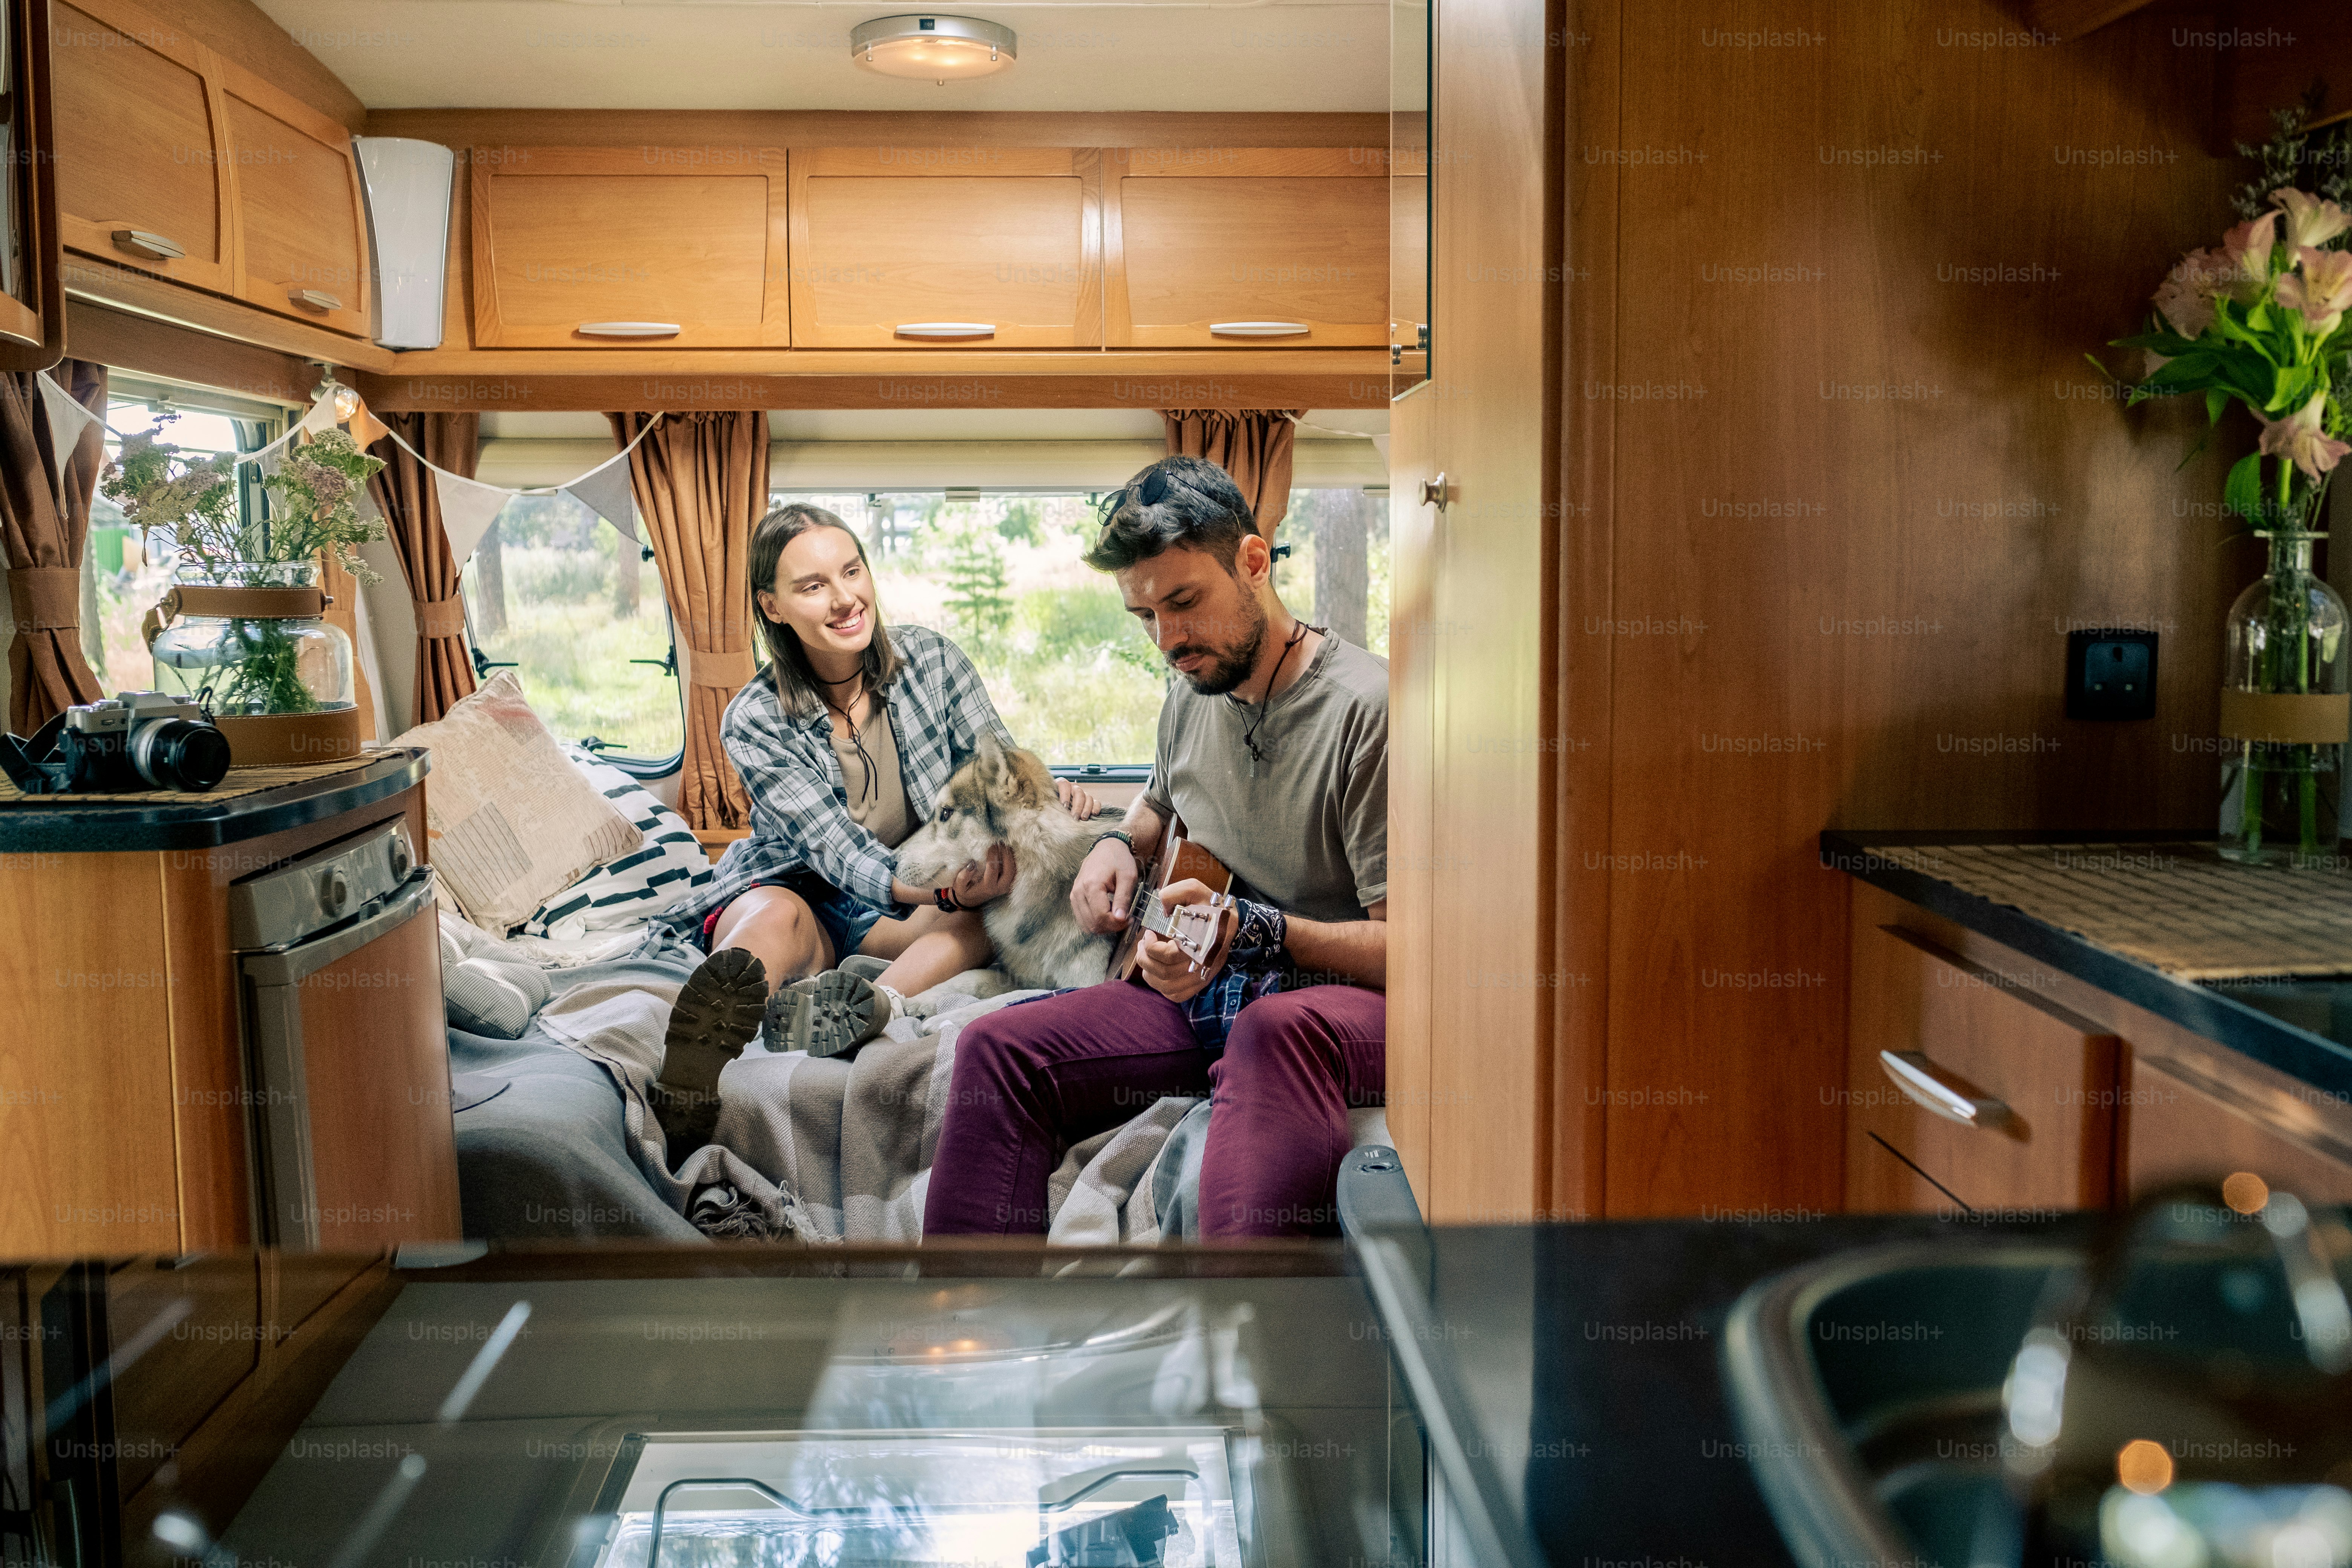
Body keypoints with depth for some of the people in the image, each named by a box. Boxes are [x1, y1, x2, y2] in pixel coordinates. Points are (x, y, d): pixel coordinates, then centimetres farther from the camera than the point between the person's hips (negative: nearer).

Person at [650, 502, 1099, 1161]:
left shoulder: (930, 659, -4)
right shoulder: (755, 723, -13)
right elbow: (845, 857, -21)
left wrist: (1047, 790, -27)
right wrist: (949, 890, -41)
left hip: (912, 907, 4)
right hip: (796, 892, -3)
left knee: (996, 901, -28)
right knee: (776, 917, -38)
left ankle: (876, 1004, -54)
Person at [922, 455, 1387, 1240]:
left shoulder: (1366, 709, -15)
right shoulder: (1192, 696, 11)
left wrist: (1253, 927, -28)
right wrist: (1120, 846, 13)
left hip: (1348, 1001, -7)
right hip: (1203, 997, 7)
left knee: (1278, 1028, -42)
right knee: (998, 1047, -10)